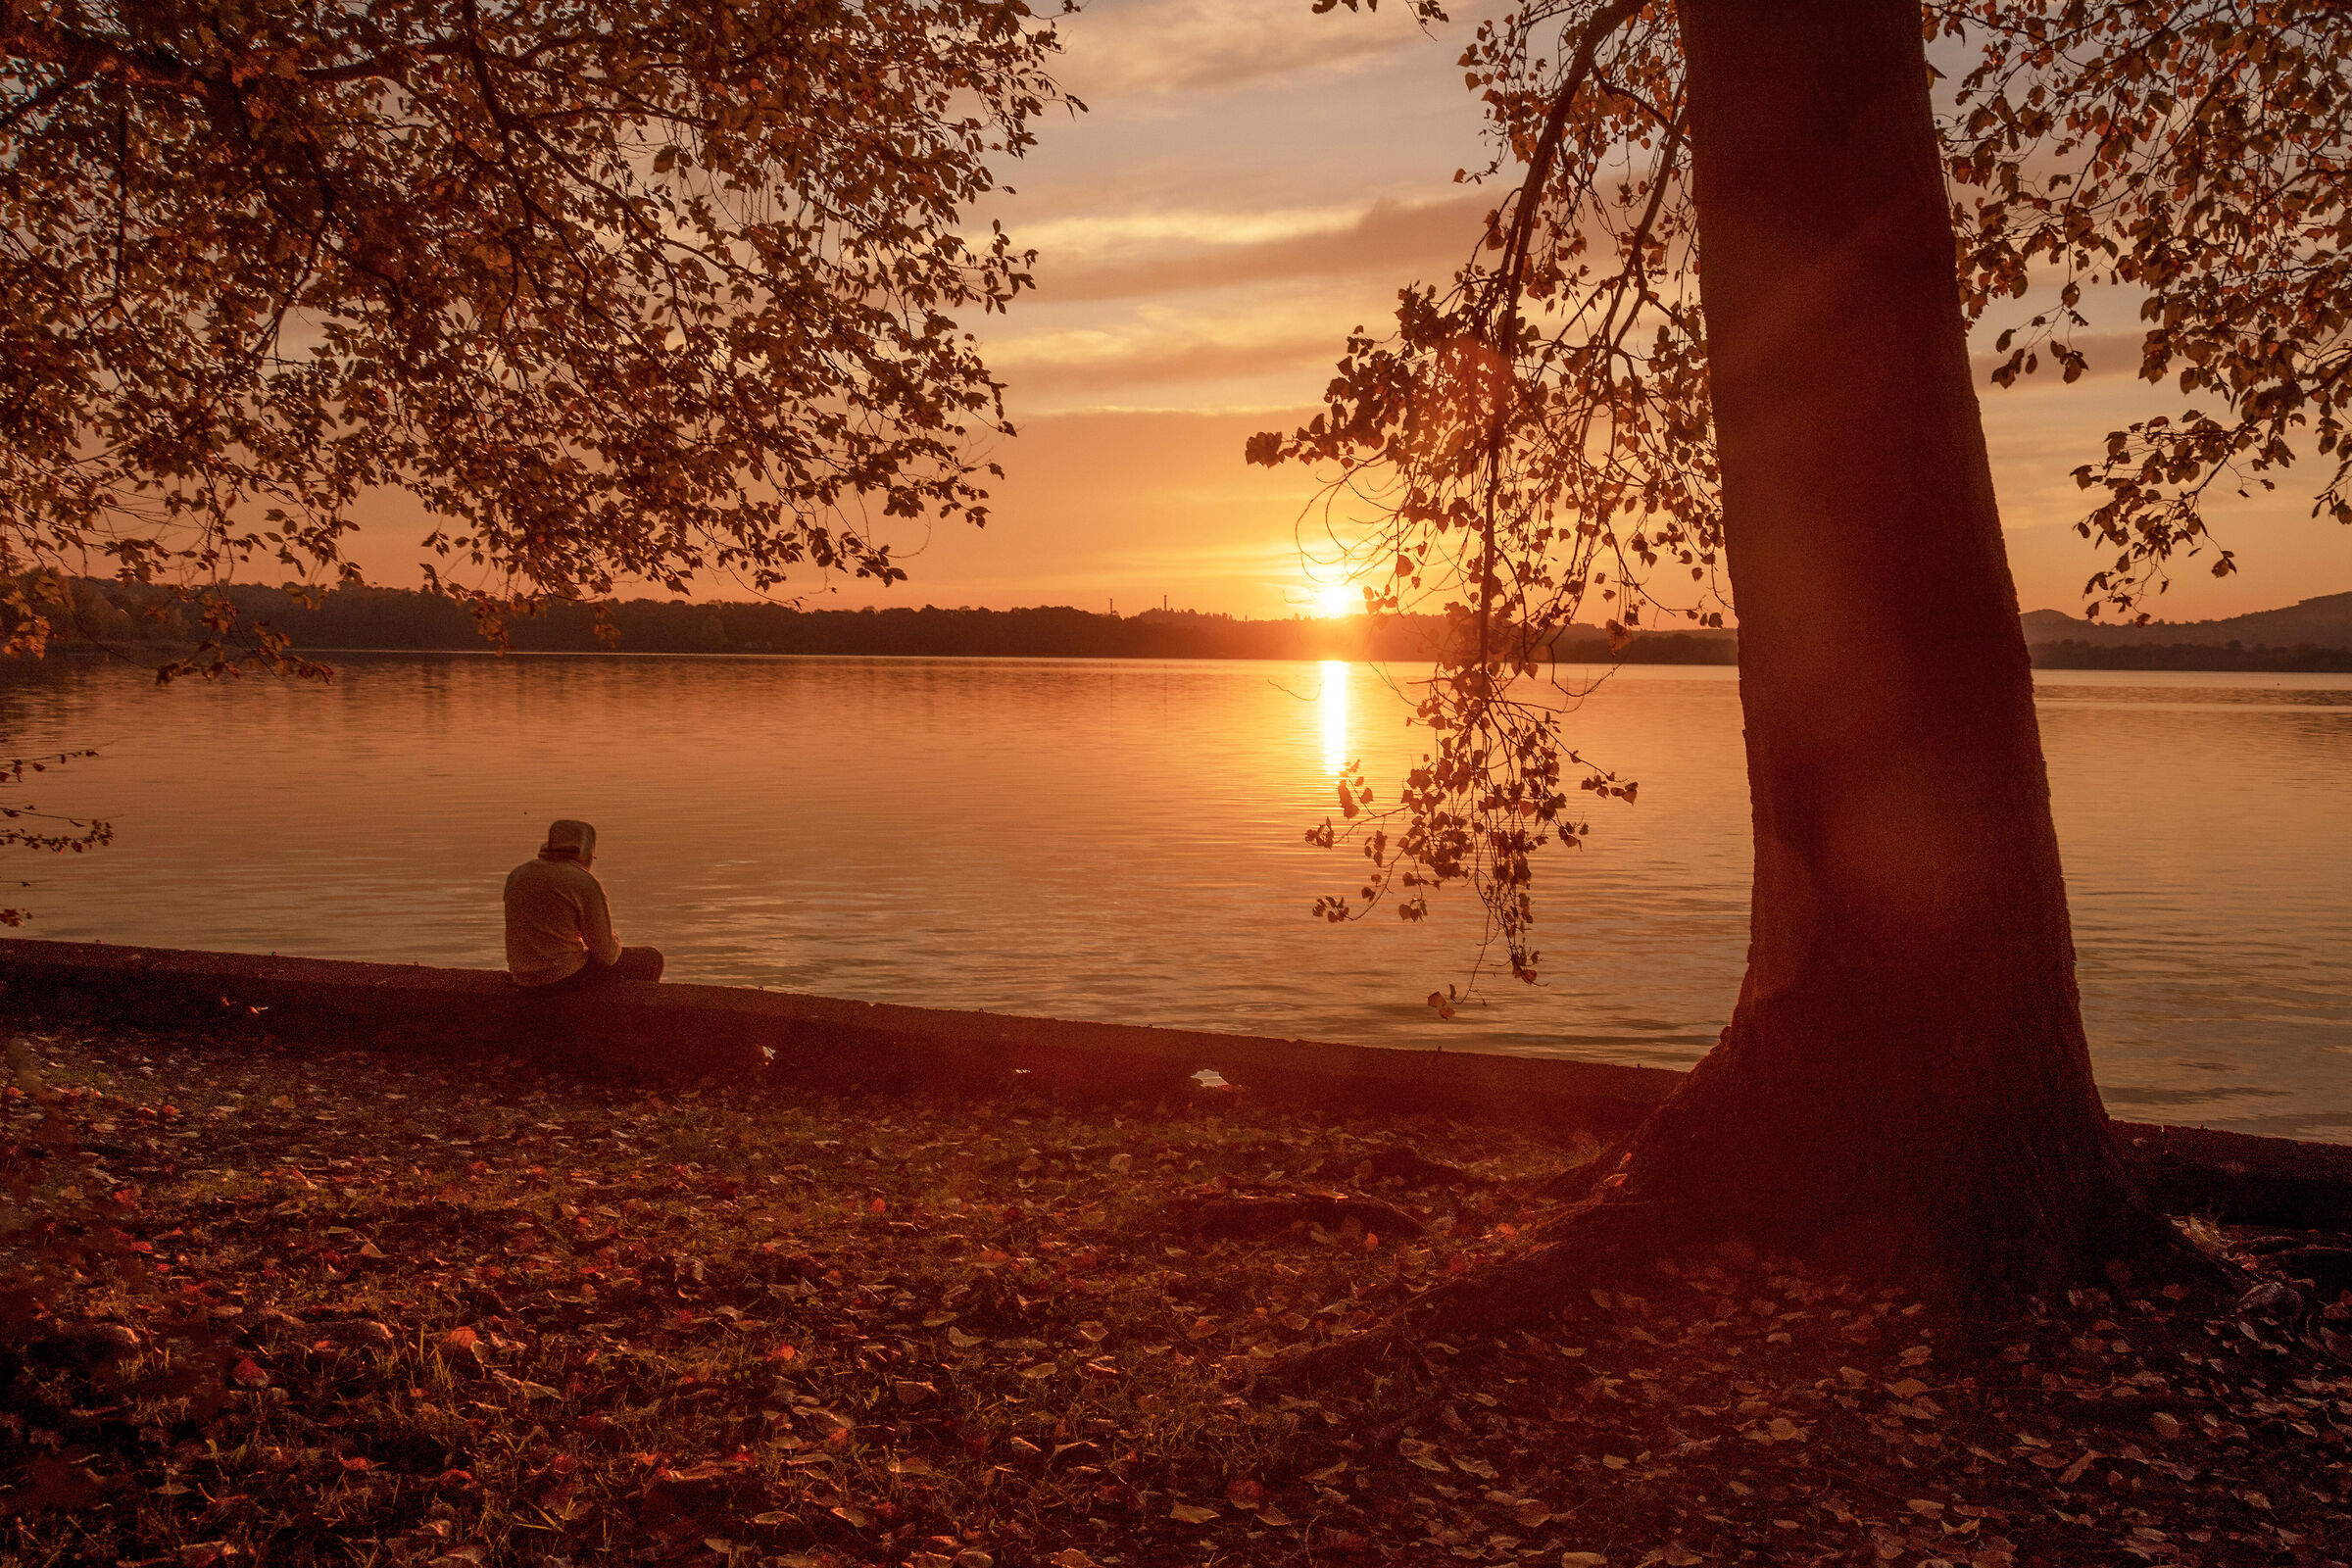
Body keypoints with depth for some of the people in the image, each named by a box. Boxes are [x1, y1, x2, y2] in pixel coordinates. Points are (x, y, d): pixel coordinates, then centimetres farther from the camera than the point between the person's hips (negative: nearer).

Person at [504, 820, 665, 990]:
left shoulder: (516, 875, 7)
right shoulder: (586, 885, -14)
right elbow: (605, 955, -11)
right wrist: (615, 944, 13)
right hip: (567, 977, -8)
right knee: (651, 959, 11)